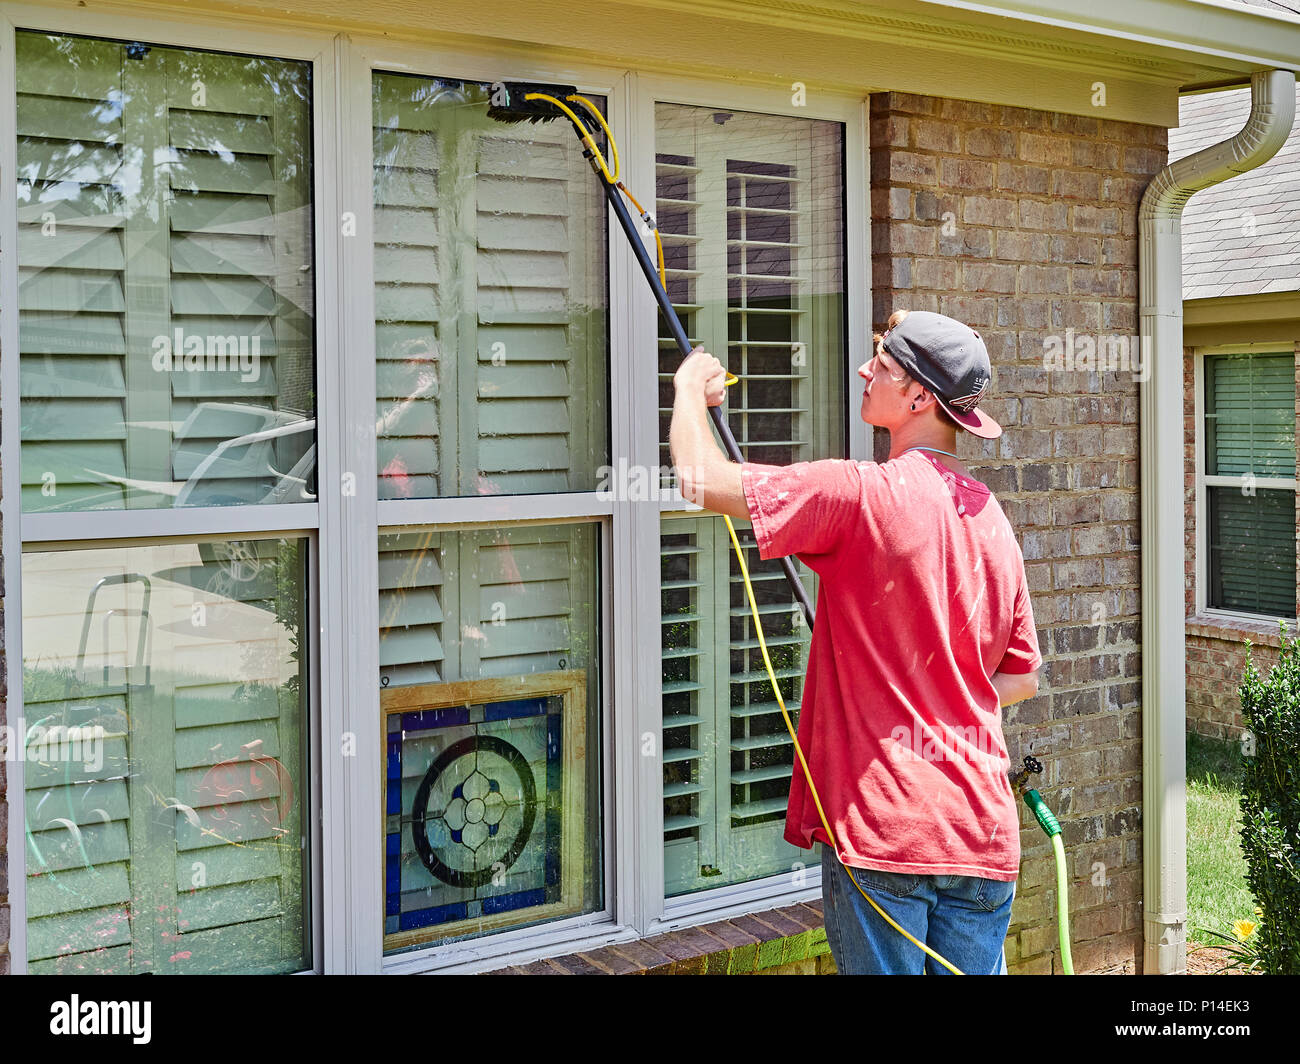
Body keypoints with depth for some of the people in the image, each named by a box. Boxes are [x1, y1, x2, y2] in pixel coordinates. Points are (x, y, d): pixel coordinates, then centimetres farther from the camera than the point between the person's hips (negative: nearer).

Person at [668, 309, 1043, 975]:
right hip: (983, 832, 7)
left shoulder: (864, 494, -14)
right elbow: (1020, 679, 16)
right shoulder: (991, 518, 9)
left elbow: (702, 479, -14)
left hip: (880, 826, -7)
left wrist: (691, 384, 3)